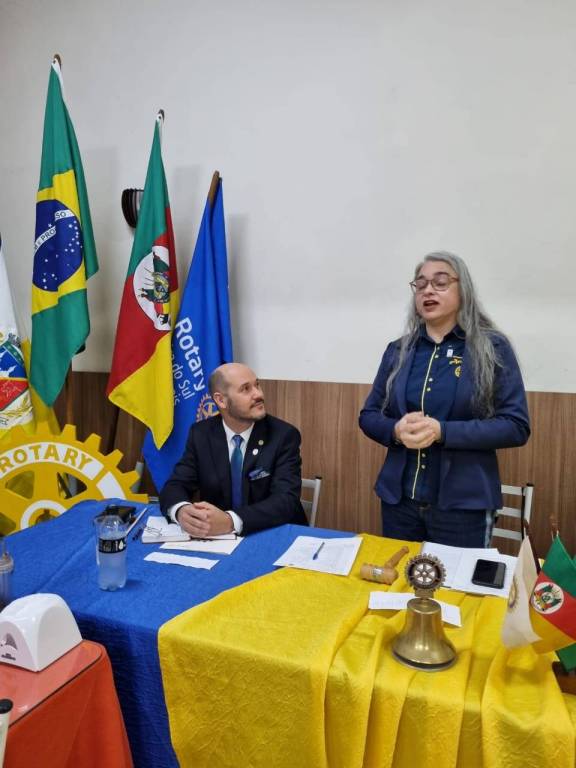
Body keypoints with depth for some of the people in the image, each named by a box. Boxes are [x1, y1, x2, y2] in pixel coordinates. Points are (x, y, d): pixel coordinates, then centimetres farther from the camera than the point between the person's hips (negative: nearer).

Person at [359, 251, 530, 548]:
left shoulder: (492, 348, -5)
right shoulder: (398, 350, 5)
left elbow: (516, 426, -10)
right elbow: (368, 416, 8)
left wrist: (442, 431, -21)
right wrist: (397, 430, -15)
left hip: (464, 504, -3)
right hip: (399, 499, 3)